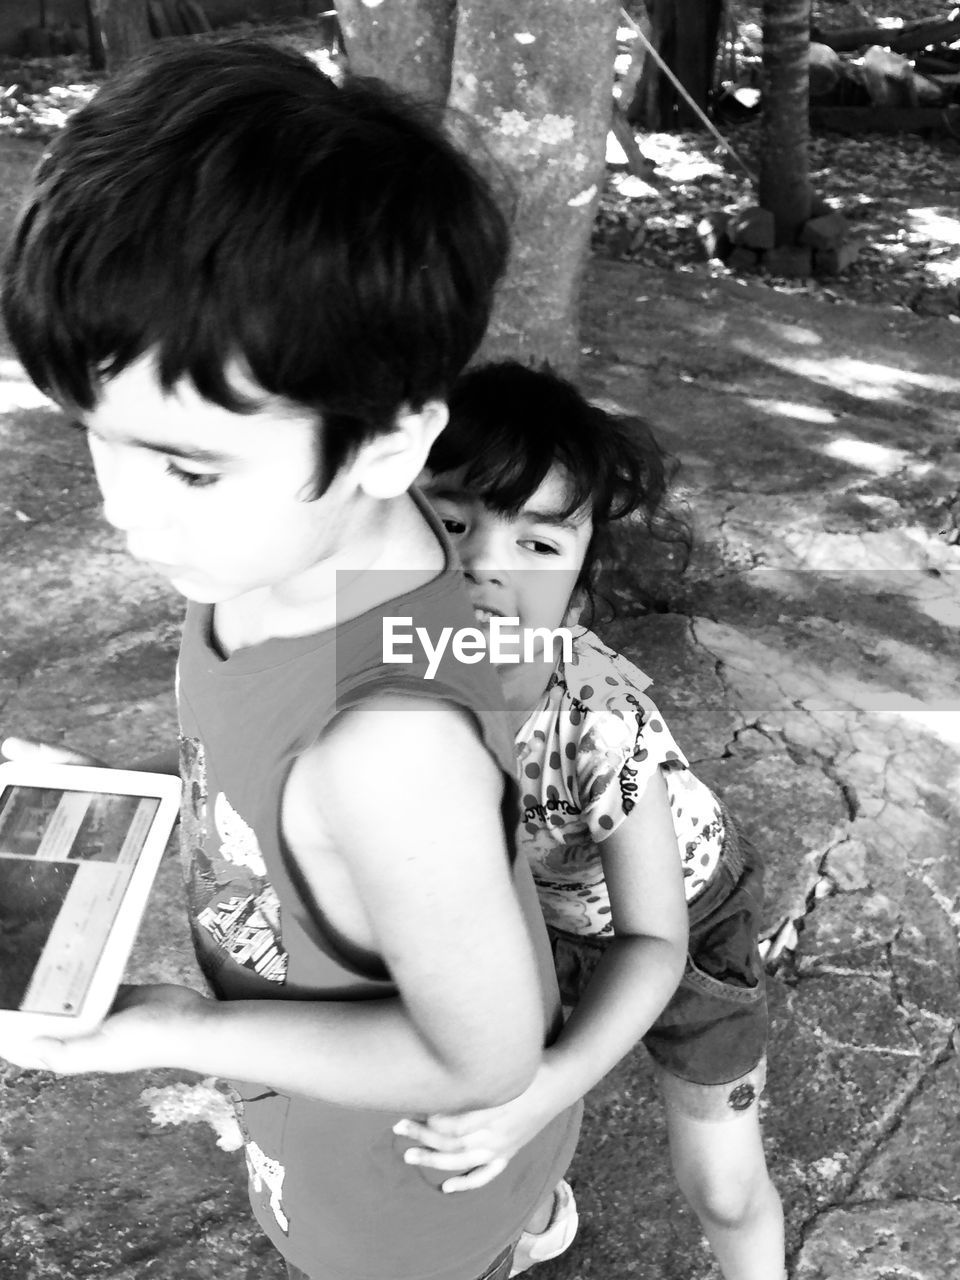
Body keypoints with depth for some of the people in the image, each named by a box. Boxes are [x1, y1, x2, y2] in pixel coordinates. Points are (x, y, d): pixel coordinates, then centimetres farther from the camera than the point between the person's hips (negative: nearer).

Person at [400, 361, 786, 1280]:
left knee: (721, 1188, 8)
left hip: (680, 909, -3)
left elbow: (653, 944, -33)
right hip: (535, 904, 4)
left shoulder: (606, 723, -41)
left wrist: (555, 1083, -48)